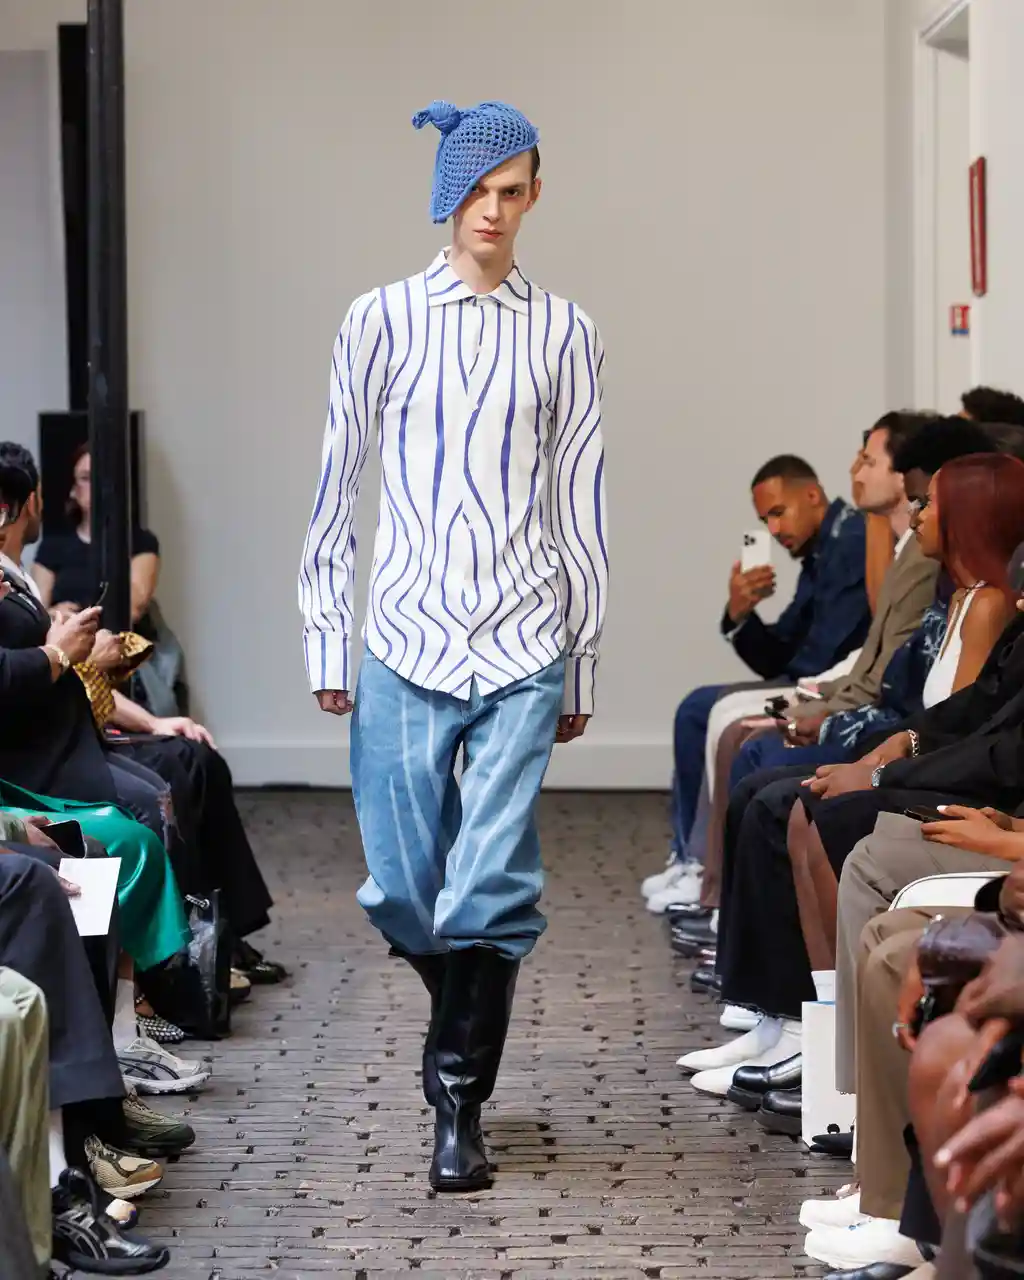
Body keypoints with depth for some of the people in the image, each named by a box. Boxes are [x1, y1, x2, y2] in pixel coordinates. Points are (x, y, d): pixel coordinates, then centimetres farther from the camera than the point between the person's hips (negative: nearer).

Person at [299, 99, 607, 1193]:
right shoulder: (382, 321, 4)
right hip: (406, 639, 0)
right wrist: (327, 642, 3)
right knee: (402, 890, 4)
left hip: (522, 648, 0)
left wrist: (581, 665, 10)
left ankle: (459, 1104, 7)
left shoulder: (563, 334, 6)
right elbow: (336, 490, 6)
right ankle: (463, 1030, 34)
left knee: (490, 888, -6)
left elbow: (580, 505, 9)